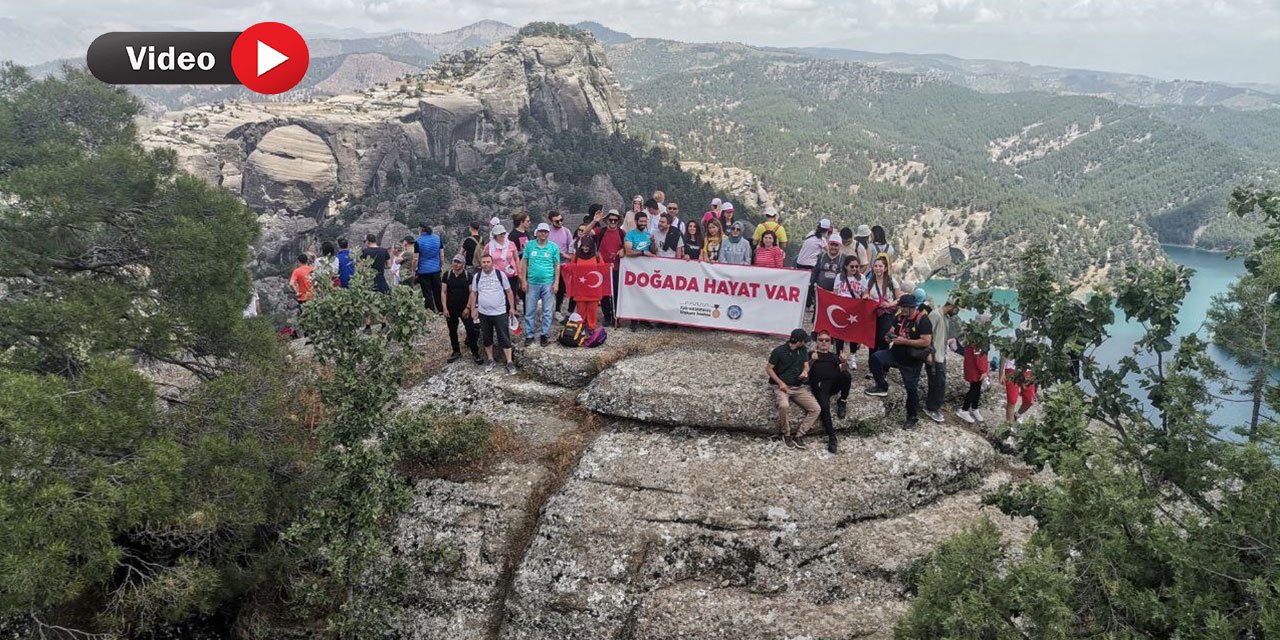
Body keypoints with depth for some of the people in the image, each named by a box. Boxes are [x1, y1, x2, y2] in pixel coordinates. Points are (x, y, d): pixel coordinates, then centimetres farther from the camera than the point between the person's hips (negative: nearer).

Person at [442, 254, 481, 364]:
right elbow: (443, 292, 1)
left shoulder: (468, 275, -4)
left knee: (471, 330, -7)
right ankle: (456, 352, 27)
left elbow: (471, 292, -3)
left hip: (465, 309, -2)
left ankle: (475, 353, 2)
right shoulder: (447, 275, -1)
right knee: (452, 331, 12)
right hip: (451, 309, 2)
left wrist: (468, 308, -9)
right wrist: (445, 308, -5)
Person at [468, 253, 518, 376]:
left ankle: (510, 362, 2)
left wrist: (512, 307, -1)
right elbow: (474, 293, 10)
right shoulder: (477, 276, 1)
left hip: (500, 312, -3)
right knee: (487, 337, 13)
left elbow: (508, 291, 1)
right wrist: (473, 309, 7)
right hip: (483, 313, 3)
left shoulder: (500, 274, -6)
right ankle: (490, 359, 29)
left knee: (504, 337, -2)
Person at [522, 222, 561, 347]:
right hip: (532, 283, 1)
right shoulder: (529, 245, 2)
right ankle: (529, 335, 15)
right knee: (529, 311, 5)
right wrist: (524, 280, 0)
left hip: (548, 283, 0)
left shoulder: (553, 247, 1)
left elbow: (557, 265, 4)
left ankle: (544, 334, 18)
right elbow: (524, 263, 5)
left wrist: (556, 283, -2)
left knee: (547, 311, 6)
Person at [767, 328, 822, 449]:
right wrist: (780, 383, -15)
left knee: (816, 409, -15)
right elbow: (768, 368, -3)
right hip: (782, 387, -5)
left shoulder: (803, 350, 8)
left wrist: (805, 371, -16)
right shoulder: (779, 351, -7)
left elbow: (806, 366, 11)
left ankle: (799, 435, -7)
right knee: (784, 405, -37)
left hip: (799, 387, 5)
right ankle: (786, 435, -13)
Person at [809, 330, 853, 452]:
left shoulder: (834, 355, 30)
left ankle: (842, 402, -10)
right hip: (820, 384, -2)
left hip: (835, 382, 2)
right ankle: (831, 437, -30)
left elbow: (843, 370, 14)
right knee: (824, 406, -30)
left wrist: (844, 362, -8)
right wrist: (812, 361, -9)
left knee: (846, 375, -33)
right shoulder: (811, 354, 26)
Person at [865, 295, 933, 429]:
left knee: (911, 389, 3)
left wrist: (905, 341, -25)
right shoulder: (901, 317, 1)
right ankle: (882, 387, 1)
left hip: (912, 361, -6)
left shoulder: (922, 320, -19)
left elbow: (926, 342, -26)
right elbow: (894, 331, 19)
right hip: (895, 354, 6)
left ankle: (912, 418, 19)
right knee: (875, 358, -15)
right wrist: (891, 336, -6)